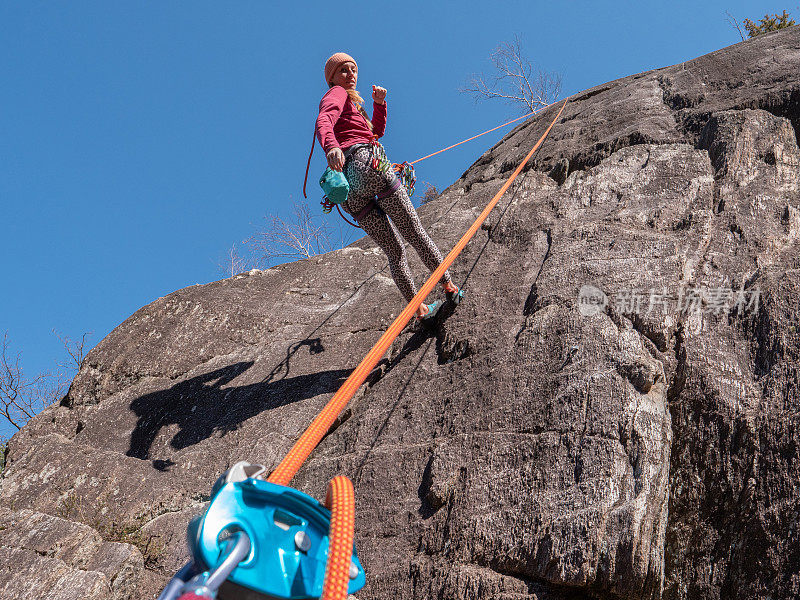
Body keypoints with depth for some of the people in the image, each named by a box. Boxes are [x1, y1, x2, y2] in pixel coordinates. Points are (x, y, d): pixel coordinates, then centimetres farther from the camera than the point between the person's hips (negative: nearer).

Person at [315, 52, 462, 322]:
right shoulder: (337, 94, 6)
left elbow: (376, 131, 33)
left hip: (349, 187, 8)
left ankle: (419, 308, 5)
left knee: (394, 250, 8)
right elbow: (323, 122, -17)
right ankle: (449, 286, 7)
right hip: (369, 165, -8)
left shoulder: (349, 102, 33)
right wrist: (331, 146, -39)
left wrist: (379, 104, 15)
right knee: (415, 232, 2)